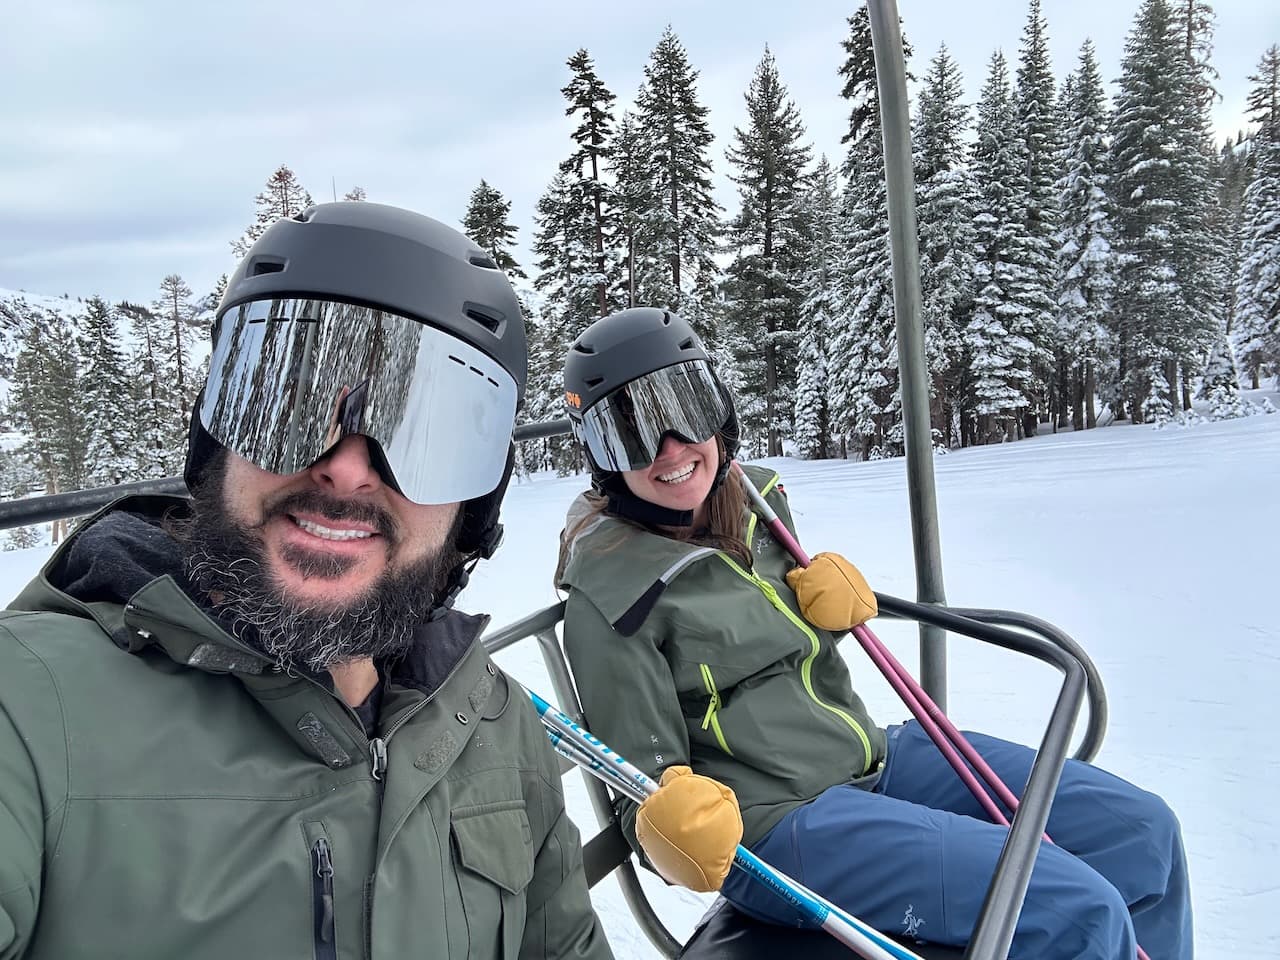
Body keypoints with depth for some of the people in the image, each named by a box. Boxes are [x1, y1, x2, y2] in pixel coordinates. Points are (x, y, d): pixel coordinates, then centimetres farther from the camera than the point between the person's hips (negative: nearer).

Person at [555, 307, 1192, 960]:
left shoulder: (754, 496, 5)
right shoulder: (608, 589, -15)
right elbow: (643, 770, -9)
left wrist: (836, 604, 0)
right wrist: (669, 823, -32)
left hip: (877, 755, 8)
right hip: (773, 816, -7)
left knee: (1141, 831, 3)